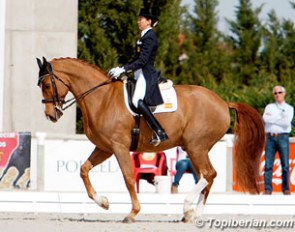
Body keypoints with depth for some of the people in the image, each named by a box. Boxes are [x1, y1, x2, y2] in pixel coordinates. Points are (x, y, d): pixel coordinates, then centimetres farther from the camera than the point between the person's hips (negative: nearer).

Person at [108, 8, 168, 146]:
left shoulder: (149, 37, -11)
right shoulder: (145, 36, 19)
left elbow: (142, 60, -20)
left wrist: (124, 69, -22)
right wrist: (121, 69, 14)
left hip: (146, 75, -11)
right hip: (140, 75, 11)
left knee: (137, 101, -29)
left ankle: (160, 133, -30)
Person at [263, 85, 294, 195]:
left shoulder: (289, 108, 11)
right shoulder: (269, 107, 16)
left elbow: (287, 122, -7)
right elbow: (265, 118, -4)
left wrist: (272, 118, -3)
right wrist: (280, 118, -6)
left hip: (283, 137, -1)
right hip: (270, 137, 1)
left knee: (285, 164, -4)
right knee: (268, 164, -5)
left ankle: (286, 188, 0)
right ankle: (267, 189, -5)